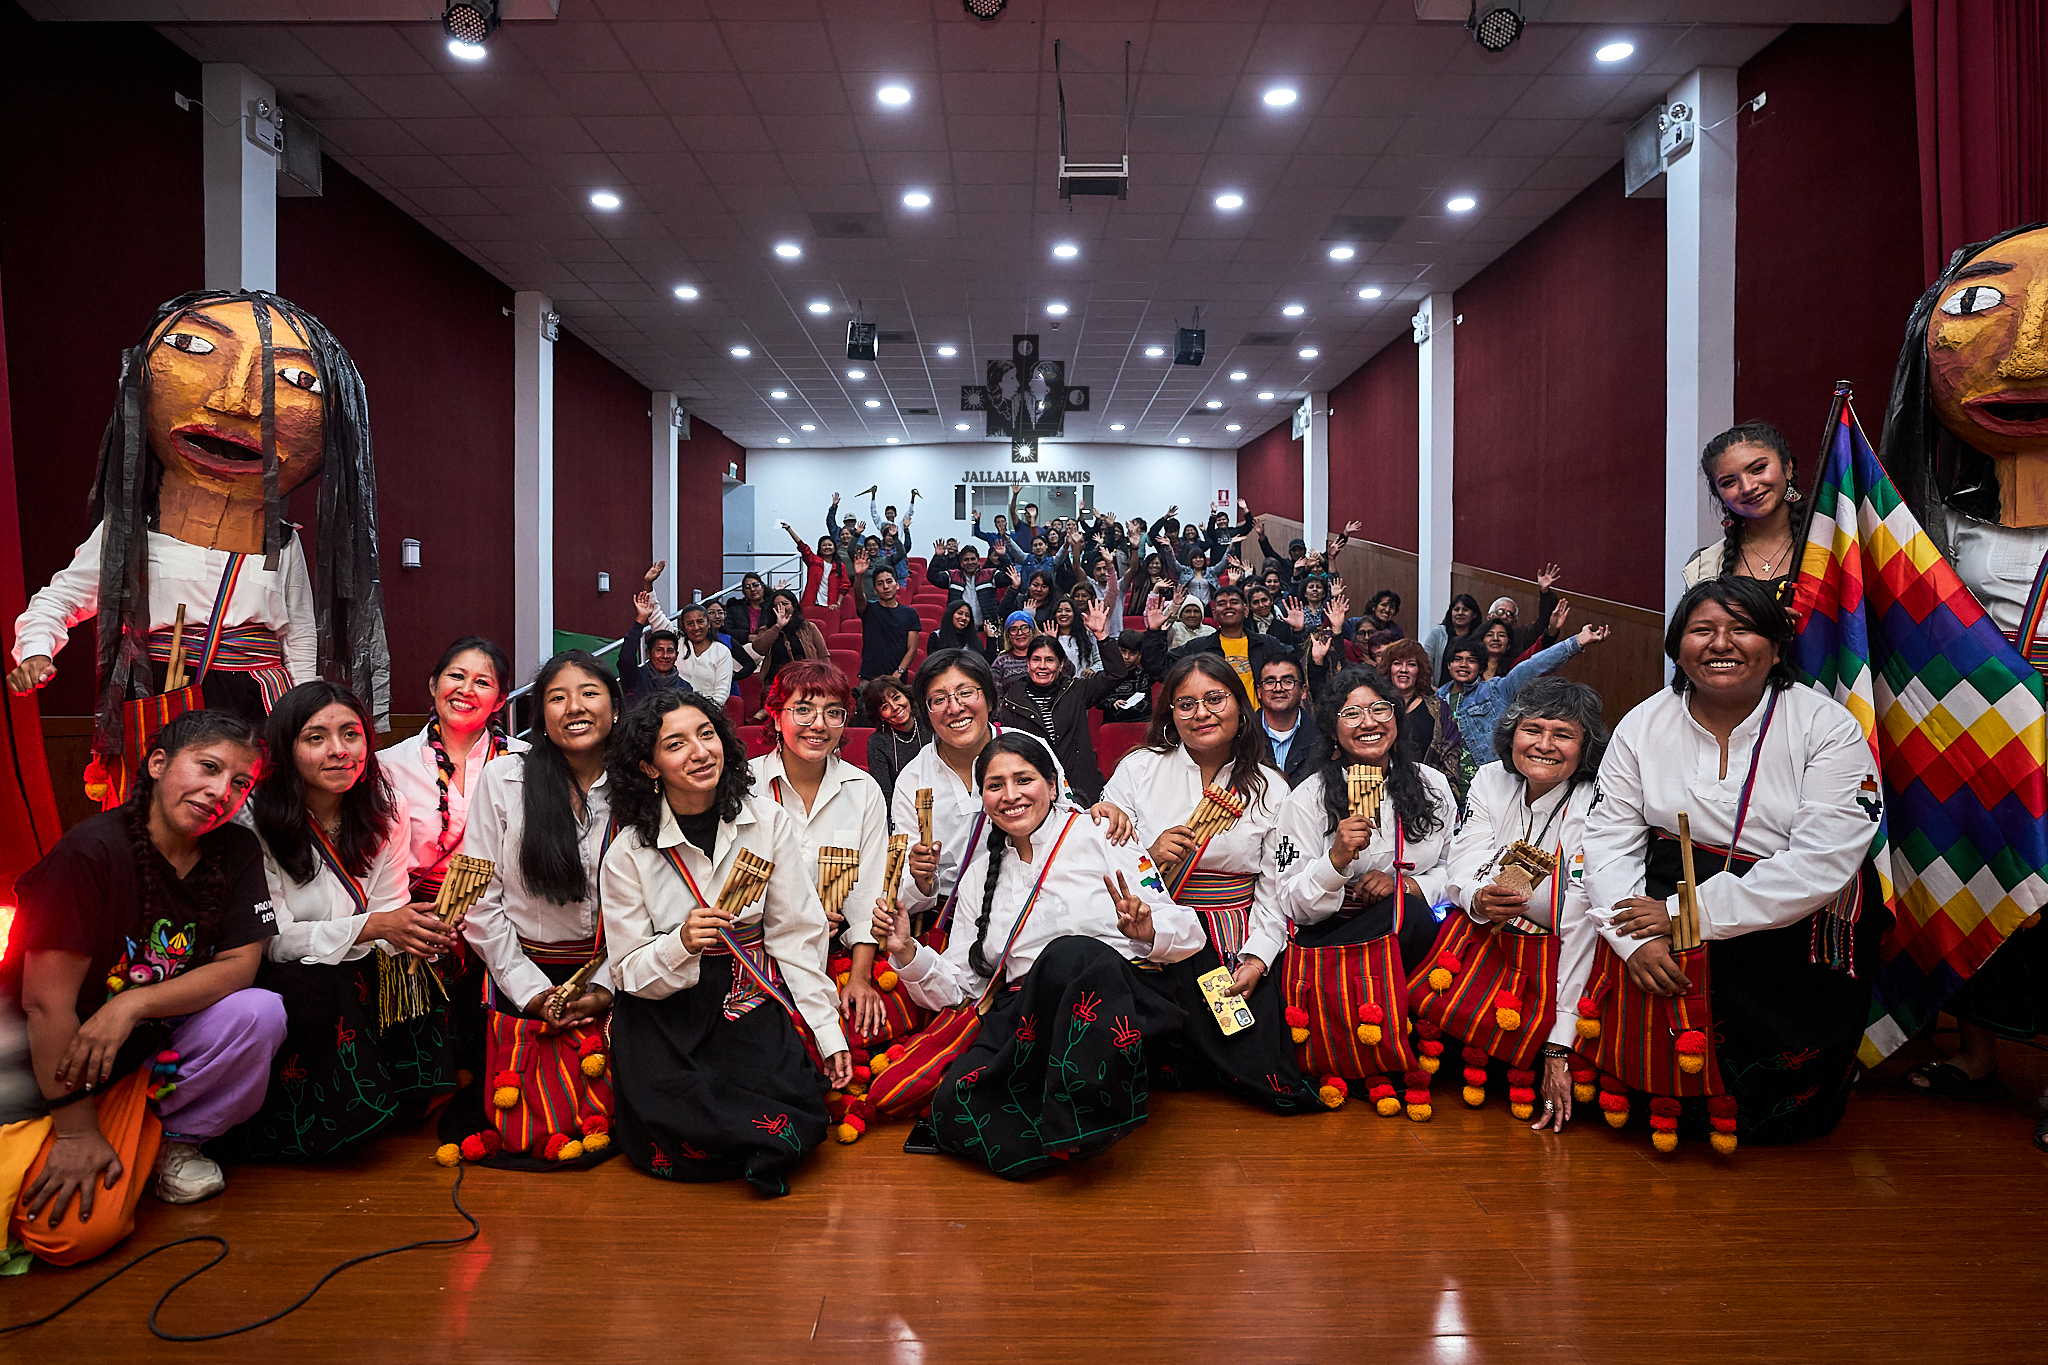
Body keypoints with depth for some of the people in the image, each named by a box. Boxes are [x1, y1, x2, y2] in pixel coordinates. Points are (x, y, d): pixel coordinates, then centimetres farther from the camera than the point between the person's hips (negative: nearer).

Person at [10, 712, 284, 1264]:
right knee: (80, 1229, -21)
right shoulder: (92, 851, -20)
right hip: (69, 1070, -4)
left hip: (164, 1049, 4)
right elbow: (47, 1002, -19)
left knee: (259, 1013, -27)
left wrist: (133, 1004, -25)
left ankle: (176, 1140, 1)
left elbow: (239, 964, -8)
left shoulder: (237, 851, -5)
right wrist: (77, 1133, -18)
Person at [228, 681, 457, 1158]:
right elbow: (271, 940, -17)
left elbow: (390, 913, -1)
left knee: (416, 977, -20)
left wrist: (423, 934, -25)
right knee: (323, 989, -33)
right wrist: (369, 927, -30)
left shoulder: (387, 810, -2)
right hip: (274, 981, -5)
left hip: (357, 976, 5)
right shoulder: (256, 821, -16)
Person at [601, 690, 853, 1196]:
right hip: (664, 1016, -1)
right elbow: (629, 971, -5)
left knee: (793, 1124, -19)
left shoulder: (768, 822, -5)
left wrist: (828, 1032, -3)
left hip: (752, 997, 1)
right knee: (681, 1148, -19)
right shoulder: (628, 853, -7)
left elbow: (798, 935, -1)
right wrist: (681, 944, -27)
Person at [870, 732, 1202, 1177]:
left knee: (1070, 954, -38)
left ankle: (1082, 1114, -24)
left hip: (1120, 999, -3)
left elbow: (1185, 932, 4)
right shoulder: (979, 875, 19)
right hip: (1024, 1017, 4)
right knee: (953, 1108, -26)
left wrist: (1146, 929, -18)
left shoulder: (1098, 835, 7)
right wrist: (907, 953, -2)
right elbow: (959, 984, 16)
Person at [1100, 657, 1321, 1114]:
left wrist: (1257, 958, -8)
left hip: (1238, 942, 1)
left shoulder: (1270, 788, 8)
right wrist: (1150, 858, -16)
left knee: (1279, 1089, -13)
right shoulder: (1139, 769, 5)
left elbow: (1275, 888, 4)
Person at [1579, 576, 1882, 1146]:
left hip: (1791, 940, -3)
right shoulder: (1643, 725, 2)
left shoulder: (1829, 728, -8)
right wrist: (1635, 939, -21)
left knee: (1765, 1118, -6)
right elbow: (1610, 840, -3)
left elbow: (1820, 864, -18)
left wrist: (1684, 913, -21)